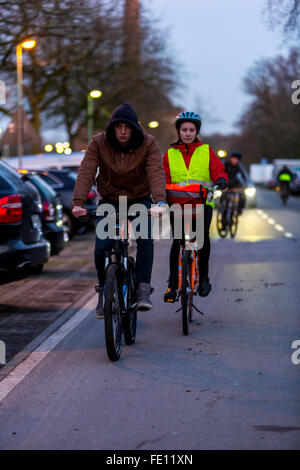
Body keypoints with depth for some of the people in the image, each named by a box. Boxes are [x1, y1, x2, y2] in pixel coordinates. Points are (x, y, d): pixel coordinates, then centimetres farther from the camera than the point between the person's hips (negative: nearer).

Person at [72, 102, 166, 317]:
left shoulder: (149, 143, -16)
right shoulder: (99, 143, -15)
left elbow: (157, 173, -29)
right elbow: (86, 173, -24)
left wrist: (159, 201, -46)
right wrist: (78, 203, -39)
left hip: (140, 200, 0)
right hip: (109, 201, 1)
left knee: (145, 240, -24)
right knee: (102, 247, -14)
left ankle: (143, 290, -18)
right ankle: (104, 291, 8)